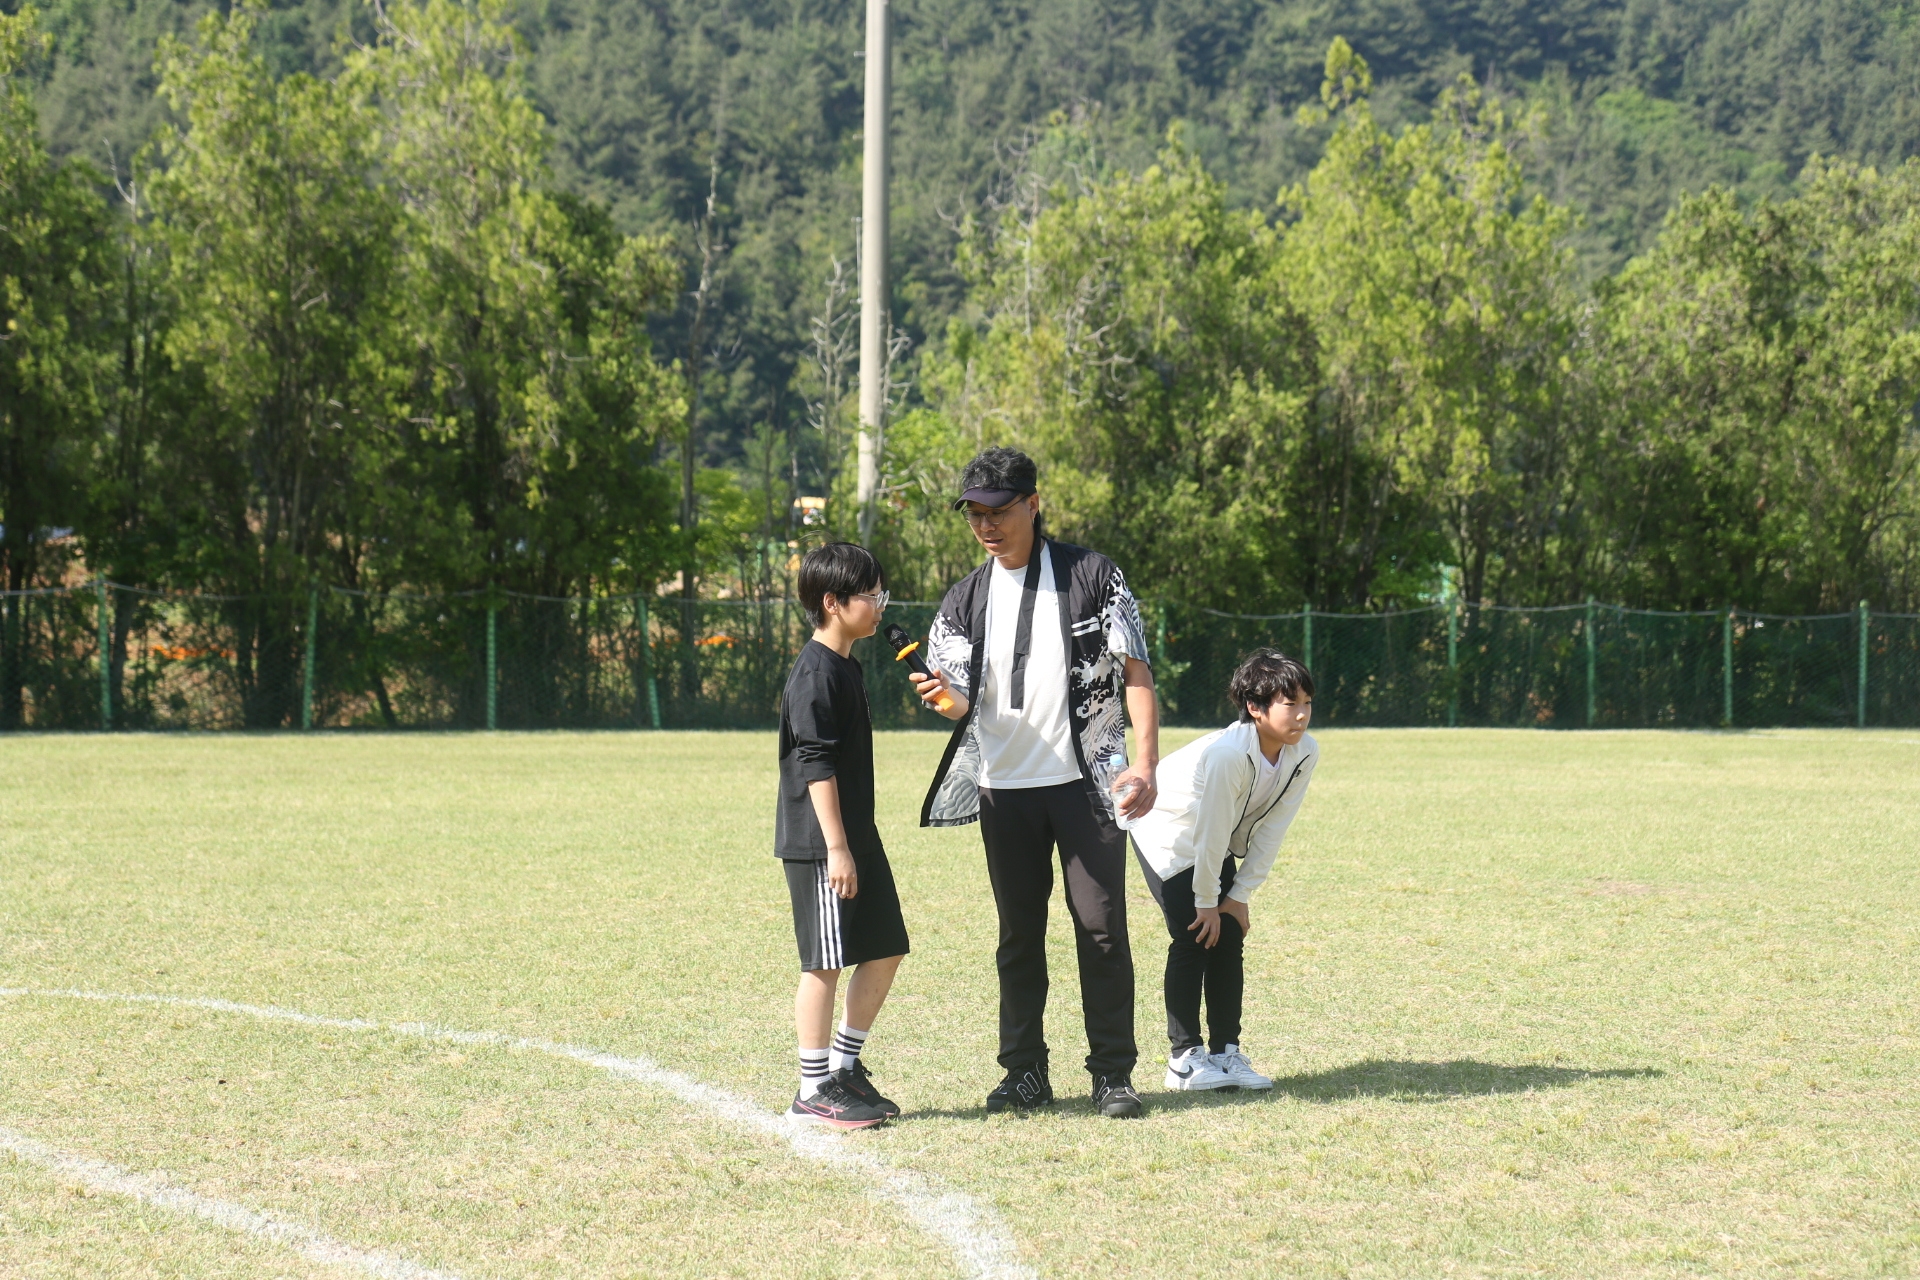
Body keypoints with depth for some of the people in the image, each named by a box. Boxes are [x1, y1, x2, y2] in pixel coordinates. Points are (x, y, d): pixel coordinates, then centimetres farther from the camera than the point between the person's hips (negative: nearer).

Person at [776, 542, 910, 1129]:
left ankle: (844, 1067, 21)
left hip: (855, 837, 10)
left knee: (886, 949, 12)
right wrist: (836, 847, -23)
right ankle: (814, 1090, 2)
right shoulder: (818, 673, -16)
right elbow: (816, 765, -21)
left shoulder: (845, 667, 15)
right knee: (825, 964, -4)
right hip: (821, 844, -10)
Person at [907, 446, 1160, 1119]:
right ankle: (1025, 1072, 17)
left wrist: (1144, 765, -16)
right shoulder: (966, 600, 8)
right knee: (1019, 932, 9)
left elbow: (1136, 673, -4)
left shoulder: (1093, 576, -2)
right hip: (1004, 787, 3)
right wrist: (943, 696, -22)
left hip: (1086, 782, -3)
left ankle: (1113, 1073, 5)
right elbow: (964, 702, 3)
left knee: (1101, 925, -3)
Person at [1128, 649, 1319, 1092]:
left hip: (1217, 845, 6)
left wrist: (1240, 896, -9)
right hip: (1171, 835, -6)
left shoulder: (1305, 753, -18)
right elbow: (1210, 834, -28)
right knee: (1194, 937, -13)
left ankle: (1226, 1052, 5)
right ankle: (1185, 1057, -7)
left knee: (1230, 937, -1)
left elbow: (1271, 829, -10)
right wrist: (1206, 902, -17)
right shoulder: (1228, 753, -38)